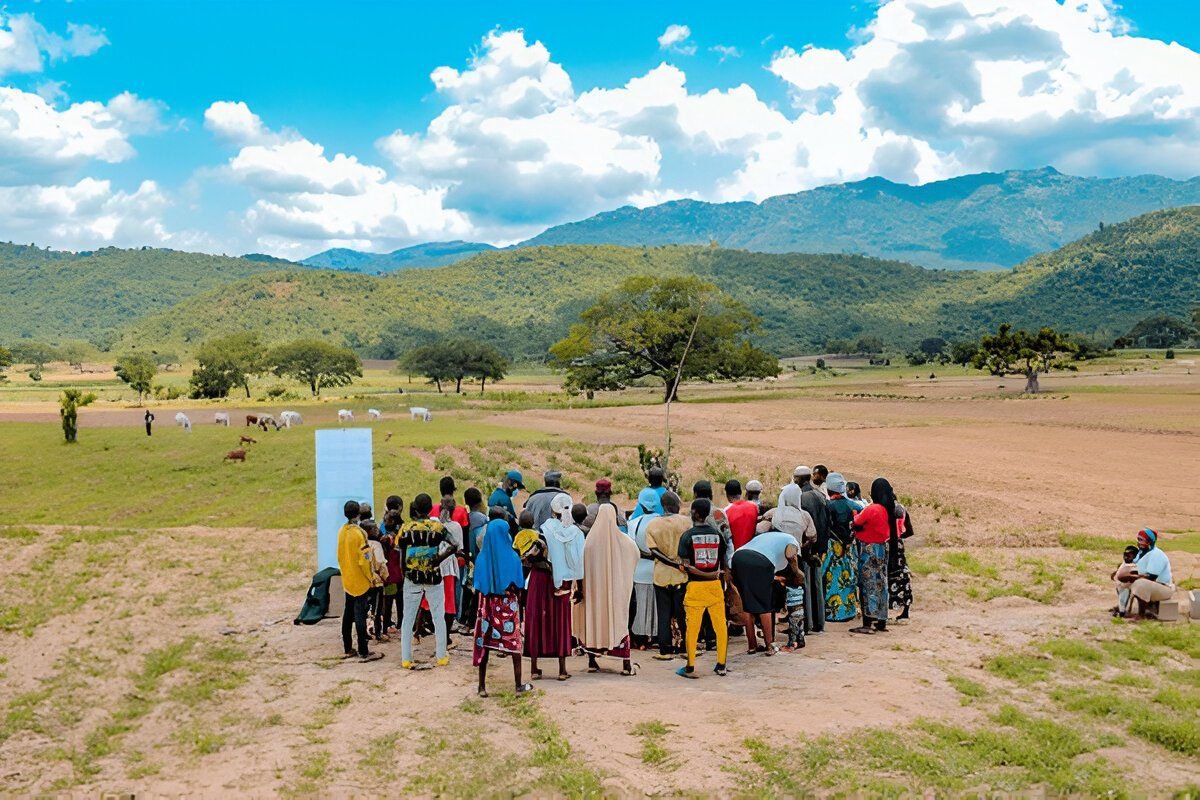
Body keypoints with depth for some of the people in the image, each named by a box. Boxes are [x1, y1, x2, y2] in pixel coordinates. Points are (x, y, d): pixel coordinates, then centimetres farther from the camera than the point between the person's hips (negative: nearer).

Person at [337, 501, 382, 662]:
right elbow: (364, 560, -18)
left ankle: (347, 649, 21)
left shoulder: (342, 531, 3)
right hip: (360, 581, -7)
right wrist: (371, 578, -7)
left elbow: (340, 556, 11)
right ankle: (363, 653, -3)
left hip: (347, 580, 7)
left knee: (348, 614, 14)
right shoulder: (359, 533, -18)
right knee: (360, 616, -5)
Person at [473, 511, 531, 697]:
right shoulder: (512, 558, -9)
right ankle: (519, 685, 14)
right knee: (514, 643, 9)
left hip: (487, 605, 2)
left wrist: (482, 607, 11)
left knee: (484, 644, 7)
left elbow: (478, 587, -2)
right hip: (509, 606, -1)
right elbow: (518, 587, -7)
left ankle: (482, 687, 10)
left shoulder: (482, 558, -5)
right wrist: (519, 606, 7)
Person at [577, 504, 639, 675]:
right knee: (618, 620, 7)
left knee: (593, 620, 13)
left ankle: (592, 661, 17)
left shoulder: (590, 539, -9)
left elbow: (582, 566, -6)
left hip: (594, 587, 1)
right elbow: (637, 554, 2)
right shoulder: (622, 539, -9)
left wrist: (580, 589, 2)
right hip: (616, 588, 0)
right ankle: (626, 664, 4)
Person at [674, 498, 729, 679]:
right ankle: (721, 665, 17)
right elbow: (723, 562, 3)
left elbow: (685, 566, -14)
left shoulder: (688, 535, -8)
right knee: (720, 625, 11)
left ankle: (690, 668, 9)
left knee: (692, 628, 4)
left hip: (695, 586, -3)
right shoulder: (717, 534, 2)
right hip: (715, 585, 3)